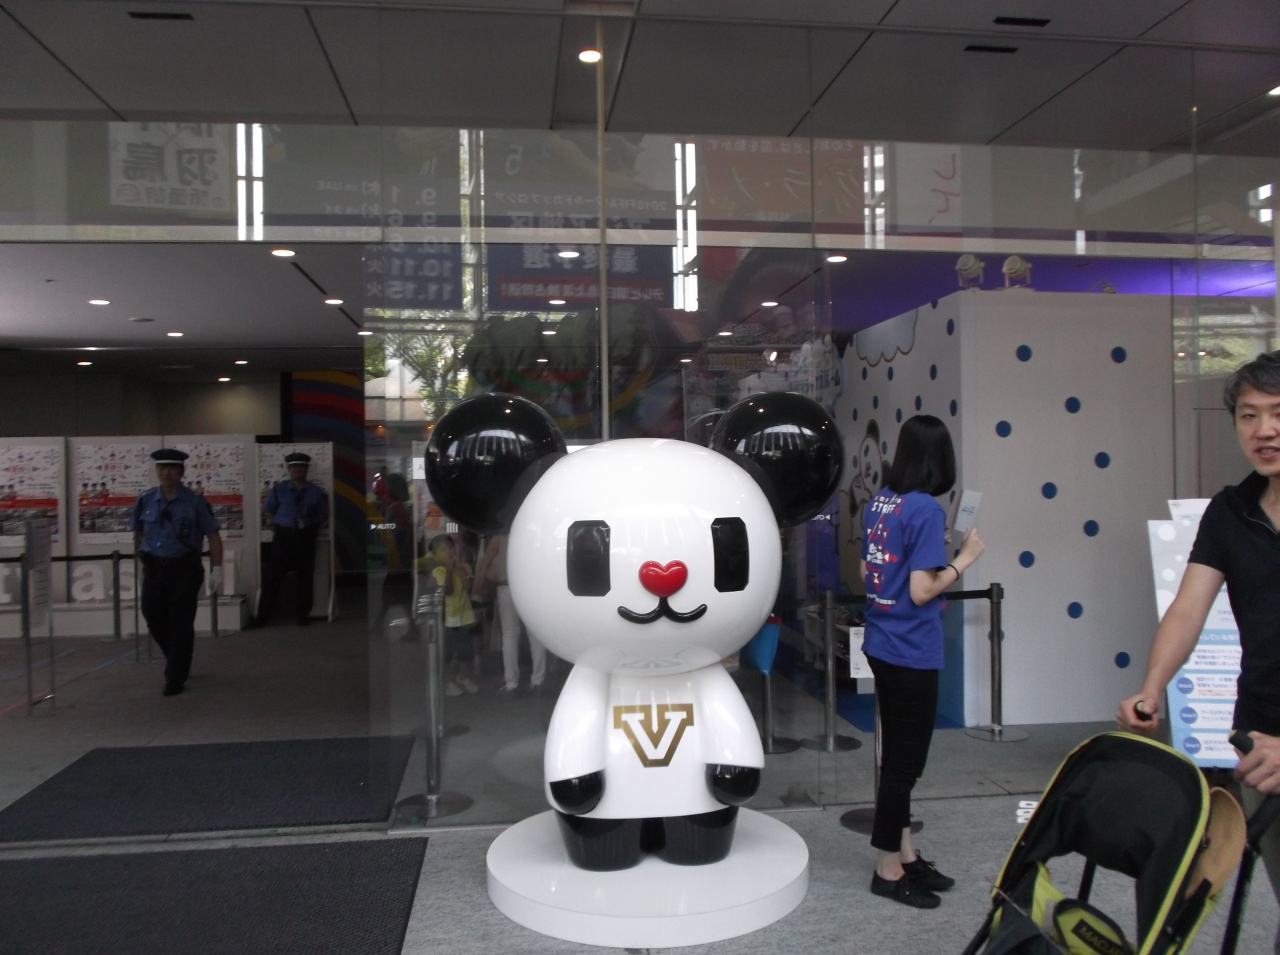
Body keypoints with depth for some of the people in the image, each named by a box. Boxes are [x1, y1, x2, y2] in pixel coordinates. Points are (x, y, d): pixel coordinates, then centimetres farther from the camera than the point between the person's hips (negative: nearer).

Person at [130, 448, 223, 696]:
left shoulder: (194, 502, -6)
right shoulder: (145, 500, 3)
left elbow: (213, 536, -4)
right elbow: (138, 533, 15)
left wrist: (216, 569, -9)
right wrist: (141, 559, 15)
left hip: (184, 569, -3)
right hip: (153, 568, 3)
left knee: (180, 623, 0)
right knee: (155, 620, 9)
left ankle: (175, 679, 12)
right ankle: (178, 663, 35)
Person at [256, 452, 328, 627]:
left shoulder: (315, 491, 3)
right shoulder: (278, 490, 1)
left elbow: (323, 515, 12)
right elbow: (268, 512, 10)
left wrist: (313, 528, 3)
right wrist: (276, 527, 3)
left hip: (306, 537, 1)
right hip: (284, 536, -1)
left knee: (305, 577, 7)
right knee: (273, 576, 0)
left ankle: (302, 615, 20)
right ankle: (263, 616, 8)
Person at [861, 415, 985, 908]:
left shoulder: (879, 501, 5)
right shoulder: (926, 509, -18)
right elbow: (921, 591, -19)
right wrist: (963, 559, -7)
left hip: (881, 645, 8)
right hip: (911, 653, -8)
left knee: (897, 755, 18)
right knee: (905, 761, 5)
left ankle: (906, 856, 31)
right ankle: (889, 870, 18)